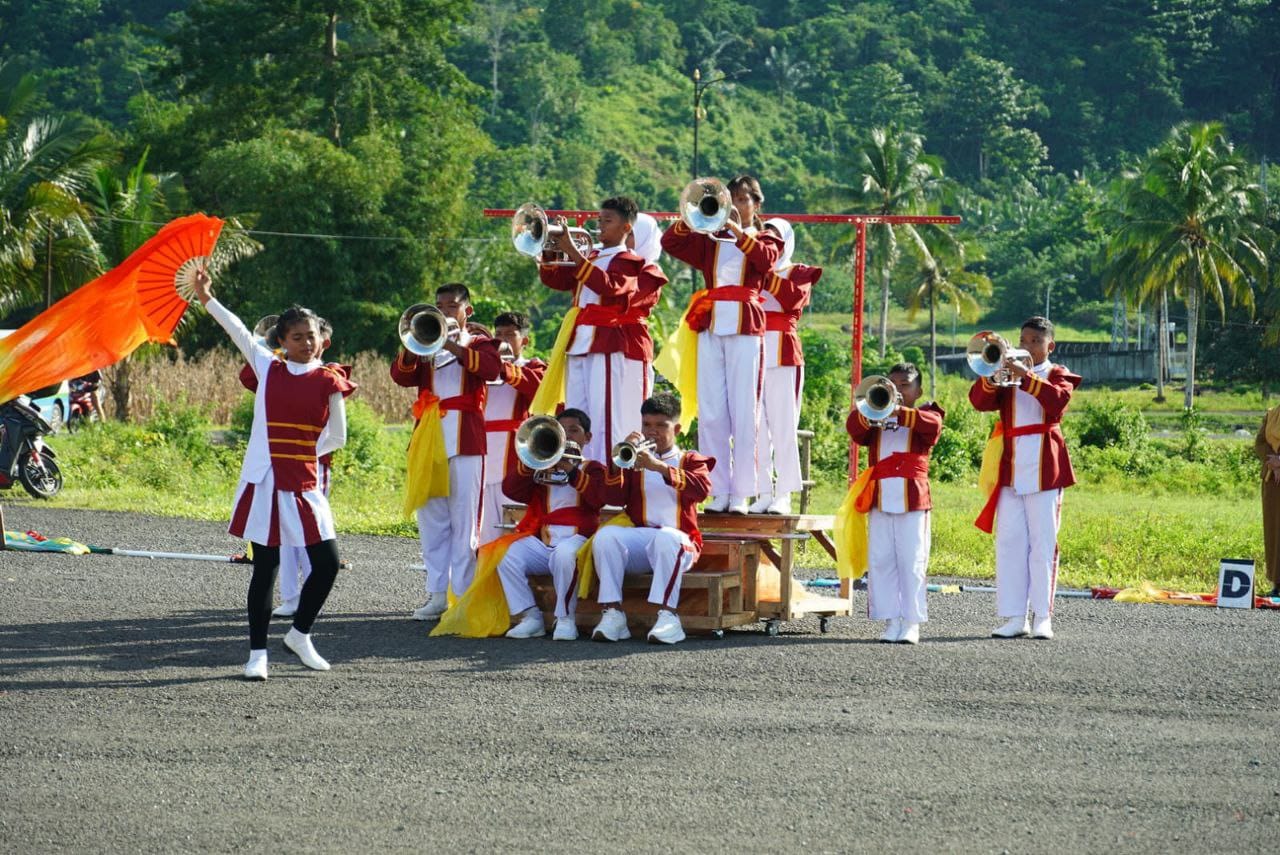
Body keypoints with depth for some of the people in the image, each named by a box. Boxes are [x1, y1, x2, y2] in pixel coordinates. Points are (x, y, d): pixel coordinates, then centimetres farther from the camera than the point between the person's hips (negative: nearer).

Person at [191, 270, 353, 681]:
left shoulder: (328, 380, 2)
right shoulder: (269, 369, 5)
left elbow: (337, 437, 7)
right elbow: (238, 332, 1)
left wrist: (301, 455, 7)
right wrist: (207, 299, -3)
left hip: (303, 485, 1)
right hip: (264, 482, -1)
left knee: (327, 562, -3)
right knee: (265, 567, 1)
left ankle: (300, 634, 20)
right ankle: (257, 652, 8)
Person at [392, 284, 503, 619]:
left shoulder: (479, 344, 9)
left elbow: (492, 367, -14)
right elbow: (401, 375, 2)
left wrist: (452, 346, -21)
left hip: (463, 437, -4)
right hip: (428, 437, 4)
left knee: (464, 518, -6)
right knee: (431, 518, 4)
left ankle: (463, 594, -6)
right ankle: (437, 594, 7)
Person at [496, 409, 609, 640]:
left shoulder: (592, 468, 15)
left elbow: (599, 497, -7)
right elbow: (510, 489, 10)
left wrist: (572, 471, -16)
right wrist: (528, 463, -6)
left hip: (577, 538, -4)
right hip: (543, 541, 4)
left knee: (563, 554, -39)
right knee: (509, 557, -24)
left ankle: (566, 619, -24)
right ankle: (530, 617, -17)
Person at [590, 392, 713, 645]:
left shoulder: (690, 460, 17)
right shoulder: (635, 460, 22)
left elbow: (702, 489, -8)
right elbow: (615, 498, 7)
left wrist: (661, 468, -19)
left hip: (677, 539, -2)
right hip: (639, 537, 2)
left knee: (667, 537, -39)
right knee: (605, 535, -30)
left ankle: (667, 615, -40)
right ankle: (612, 613, -31)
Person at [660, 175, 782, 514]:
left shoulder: (765, 239, 11)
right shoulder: (711, 240, 19)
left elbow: (767, 259, -12)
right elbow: (670, 243, 6)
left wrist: (739, 232, -24)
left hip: (745, 327, -3)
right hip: (710, 326, 3)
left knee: (744, 412, -6)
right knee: (710, 412, 0)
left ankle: (741, 494, -5)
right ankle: (718, 491, 2)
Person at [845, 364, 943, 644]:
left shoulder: (925, 414, 11)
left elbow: (933, 424, -14)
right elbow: (854, 428, -2)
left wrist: (900, 412, -25)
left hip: (913, 499, -3)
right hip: (880, 498, 3)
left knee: (912, 561, -5)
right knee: (880, 562, 0)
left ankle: (911, 623, -2)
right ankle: (891, 621, 4)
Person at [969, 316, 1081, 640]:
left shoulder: (1057, 374, 9)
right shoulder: (1008, 374, 16)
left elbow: (1058, 399, -14)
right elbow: (980, 402, 1)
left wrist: (1026, 376, -24)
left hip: (1044, 469, -3)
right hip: (1011, 468, 3)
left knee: (1043, 543, -2)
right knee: (1009, 542, -1)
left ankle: (1042, 617, 0)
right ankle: (1014, 617, 0)